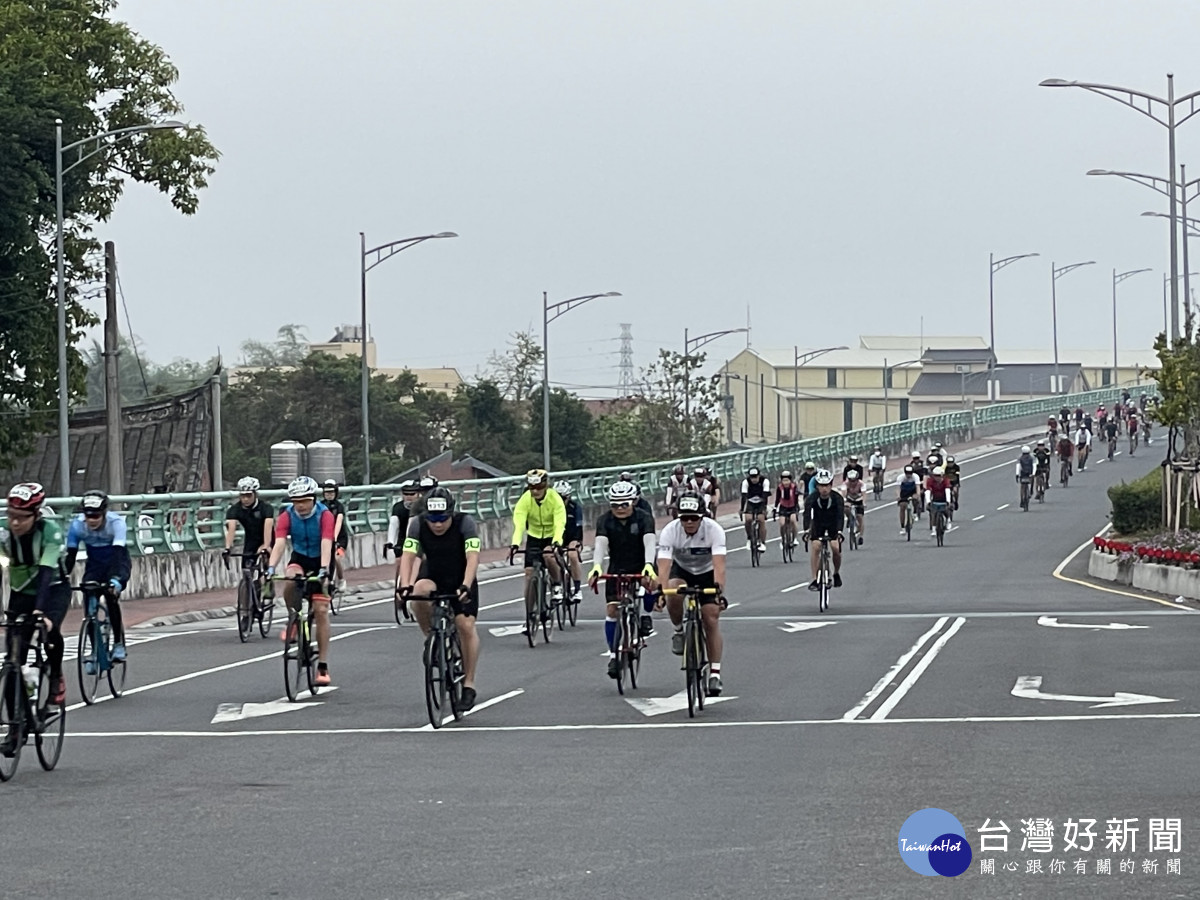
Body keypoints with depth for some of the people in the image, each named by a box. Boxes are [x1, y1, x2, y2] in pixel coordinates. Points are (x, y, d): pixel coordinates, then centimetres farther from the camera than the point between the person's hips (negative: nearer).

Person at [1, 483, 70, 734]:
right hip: (21, 594, 3)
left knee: (49, 630, -35)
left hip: (53, 589, -3)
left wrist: (40, 610, -50)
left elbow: (46, 571, -36)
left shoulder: (50, 532, -26)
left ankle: (56, 676, -3)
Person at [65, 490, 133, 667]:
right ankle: (94, 651, -3)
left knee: (112, 596, -27)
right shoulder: (77, 524, -22)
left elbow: (118, 552, -40)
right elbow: (70, 555, -21)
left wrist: (116, 579, -54)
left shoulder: (116, 522, -30)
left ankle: (119, 643, -10)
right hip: (94, 564, 3)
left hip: (117, 563, -3)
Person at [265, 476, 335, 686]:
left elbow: (326, 544, -35)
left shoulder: (324, 515, -23)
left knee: (321, 611, -7)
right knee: (290, 579, -35)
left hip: (319, 561, -1)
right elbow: (279, 543, -29)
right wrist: (271, 568, -44)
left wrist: (324, 570, -50)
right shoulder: (287, 516, -17)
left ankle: (323, 666, -3)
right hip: (299, 558, 2)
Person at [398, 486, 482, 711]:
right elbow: (407, 556, -28)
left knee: (466, 625, -15)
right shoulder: (418, 524, -21)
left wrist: (465, 586, -50)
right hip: (432, 575, 1)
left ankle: (468, 685, -3)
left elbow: (473, 557, -35)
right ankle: (431, 638, -10)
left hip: (460, 580, -1)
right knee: (419, 592, -33)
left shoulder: (465, 523, -26)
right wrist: (405, 586, -44)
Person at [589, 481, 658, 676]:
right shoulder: (605, 521, -13)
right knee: (612, 609, -8)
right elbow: (600, 544, -27)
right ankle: (613, 655, 1)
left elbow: (649, 543, -32)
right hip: (617, 569, 2)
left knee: (653, 582, -33)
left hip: (640, 566, -2)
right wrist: (596, 567, -47)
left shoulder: (644, 519, -18)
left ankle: (645, 615, -2)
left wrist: (648, 566, -51)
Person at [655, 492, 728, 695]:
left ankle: (715, 674, -3)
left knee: (711, 620, -11)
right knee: (674, 593, -33)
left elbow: (719, 566, -39)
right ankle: (679, 631, -5)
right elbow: (664, 566, -36)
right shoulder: (670, 531, -29)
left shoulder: (714, 530, -30)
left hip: (707, 572, -1)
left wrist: (719, 591, -53)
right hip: (681, 569, 1)